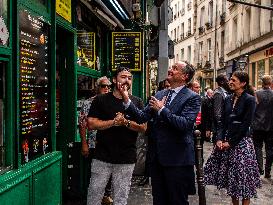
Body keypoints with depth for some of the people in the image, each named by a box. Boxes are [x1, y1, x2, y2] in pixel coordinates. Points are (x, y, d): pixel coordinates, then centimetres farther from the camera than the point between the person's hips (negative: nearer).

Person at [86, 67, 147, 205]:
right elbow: (91, 124, -5)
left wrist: (126, 122, -16)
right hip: (102, 157, -1)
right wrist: (114, 122, -15)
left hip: (126, 159, 1)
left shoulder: (137, 102, 7)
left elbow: (143, 128, 0)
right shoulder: (101, 100, 3)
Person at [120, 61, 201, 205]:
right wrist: (127, 100, -7)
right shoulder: (159, 94, 10)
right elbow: (142, 116, 5)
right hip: (157, 157, 6)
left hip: (177, 160, -6)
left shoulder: (192, 98, -9)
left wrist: (162, 109, -17)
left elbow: (185, 124, -22)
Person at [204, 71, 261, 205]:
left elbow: (245, 125, -13)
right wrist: (219, 139, -5)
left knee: (243, 178, 2)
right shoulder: (228, 99, 10)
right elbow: (223, 122, 10)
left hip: (241, 142, -6)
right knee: (230, 178, 11)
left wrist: (231, 142, -14)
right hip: (226, 141, 6)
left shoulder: (249, 100, -8)